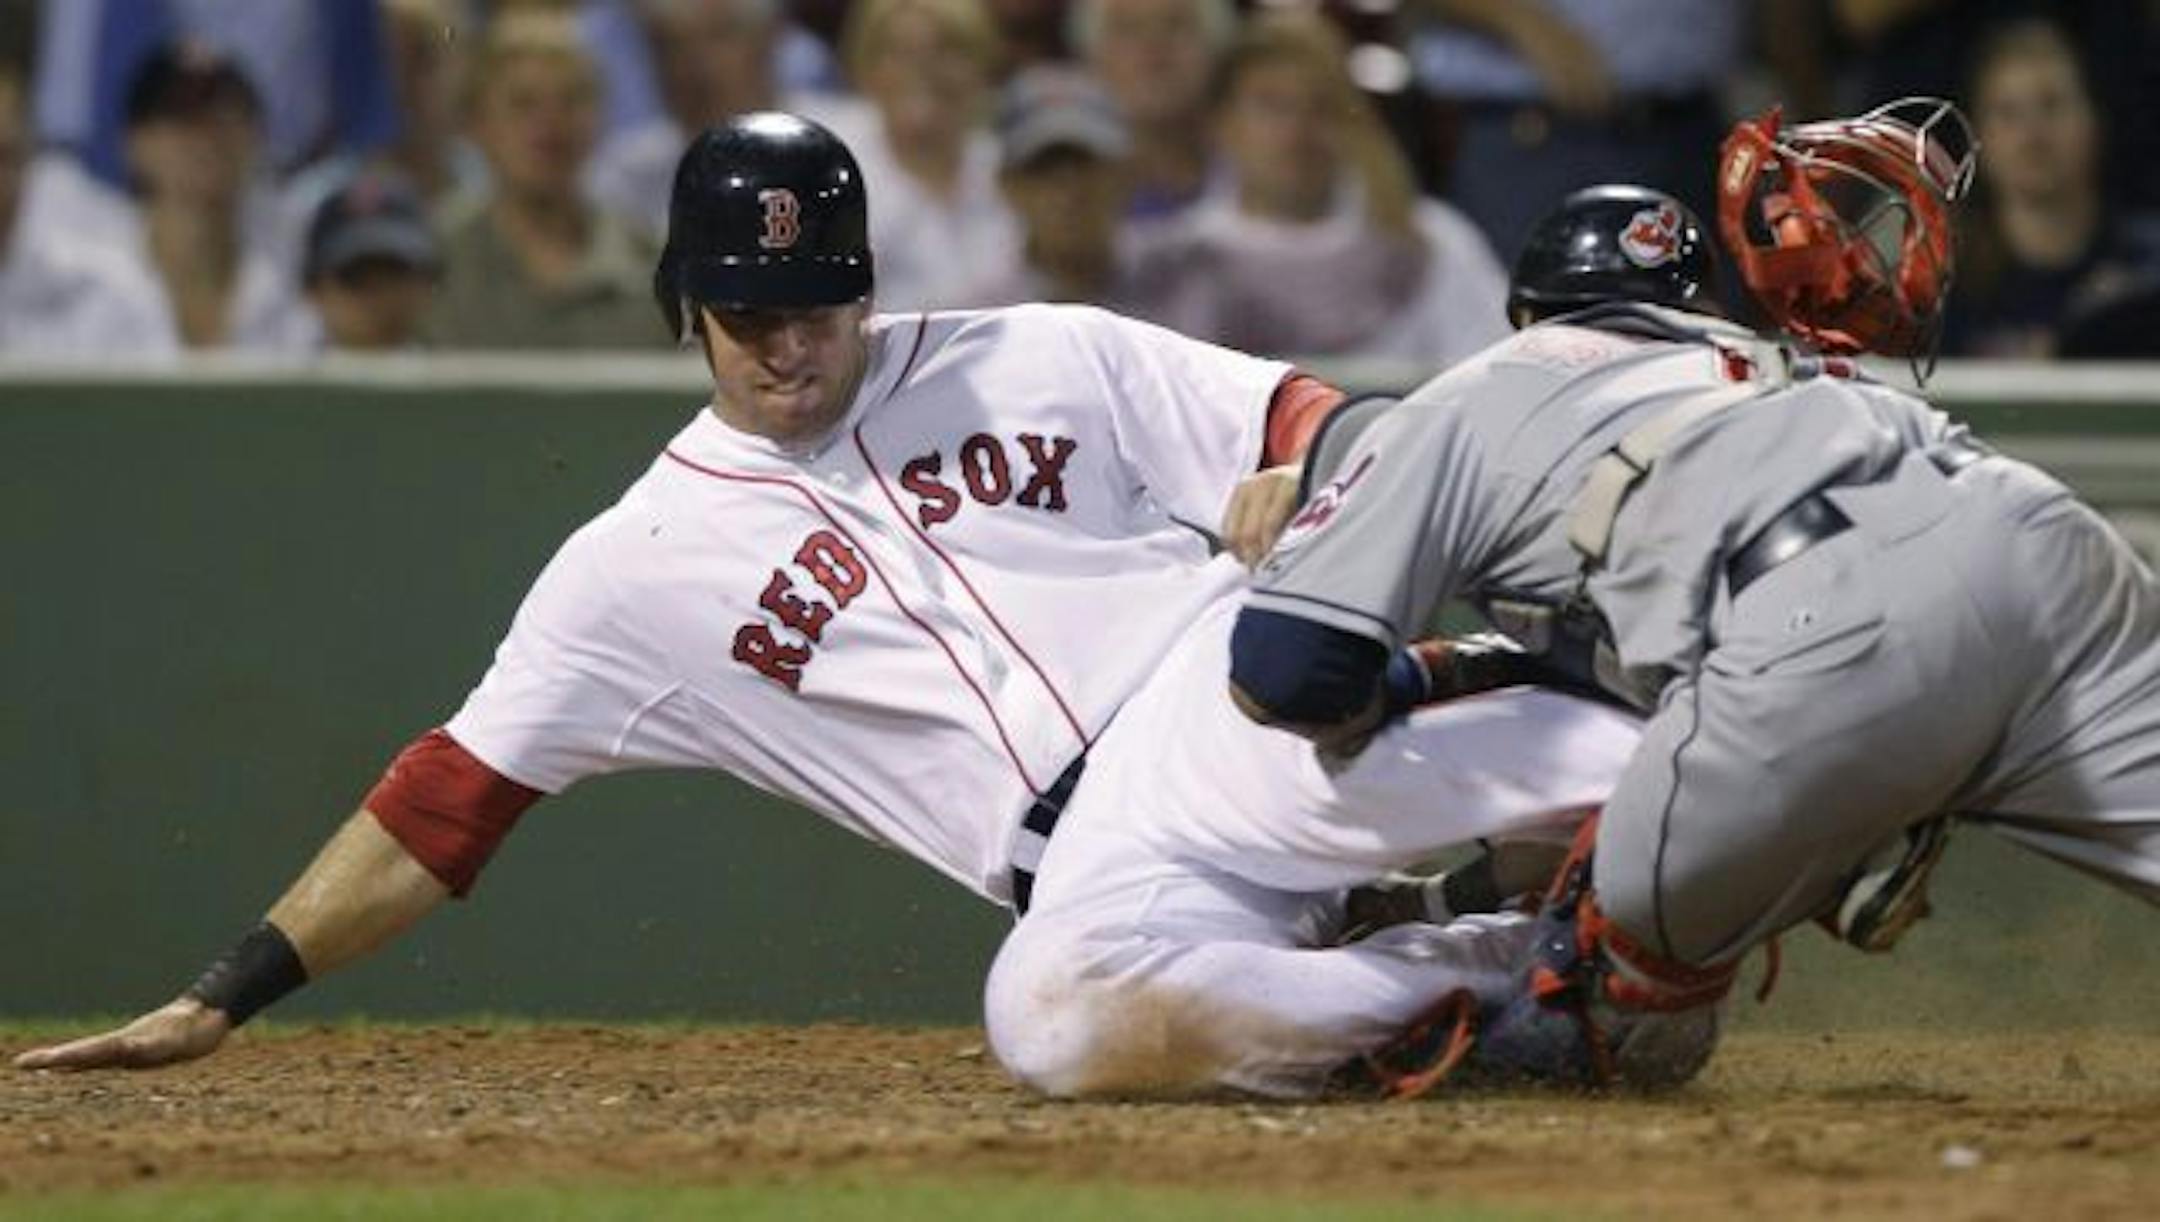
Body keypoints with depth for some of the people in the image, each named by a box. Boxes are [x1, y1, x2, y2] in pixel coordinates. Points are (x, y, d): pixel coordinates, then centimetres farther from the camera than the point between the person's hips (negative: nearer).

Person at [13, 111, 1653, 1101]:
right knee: (1060, 1014, -38)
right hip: (1097, 859, 0)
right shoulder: (645, 565, 15)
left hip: (1240, 683, 0)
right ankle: (1481, 996, -24)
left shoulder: (1047, 365, 15)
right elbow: (449, 798, 14)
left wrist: (1295, 477, -13)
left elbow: (1315, 421, 13)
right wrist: (223, 1001, 9)